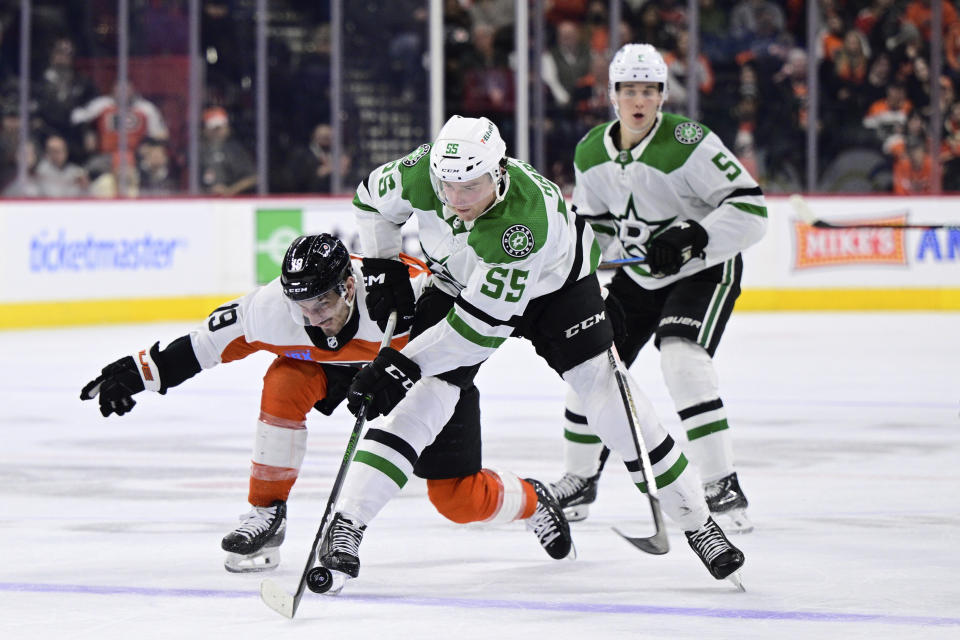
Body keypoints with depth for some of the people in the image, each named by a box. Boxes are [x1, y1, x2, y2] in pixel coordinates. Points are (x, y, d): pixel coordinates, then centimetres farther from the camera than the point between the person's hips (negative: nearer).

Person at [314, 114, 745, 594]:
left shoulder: (526, 216, -43)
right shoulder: (422, 173, -28)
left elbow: (485, 321, -41)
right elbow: (372, 199, -3)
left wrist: (405, 363, -43)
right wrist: (381, 267, -9)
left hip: (555, 281, -3)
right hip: (455, 283, 3)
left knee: (602, 388, -15)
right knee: (427, 395, -18)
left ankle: (695, 520, -2)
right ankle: (345, 524, -18)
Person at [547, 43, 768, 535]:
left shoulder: (687, 142, -25)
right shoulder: (591, 152, -5)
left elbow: (750, 207, -28)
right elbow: (591, 219, 13)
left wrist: (691, 236, -38)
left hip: (704, 270, -7)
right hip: (637, 274, 7)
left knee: (683, 360, -28)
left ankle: (723, 489, -24)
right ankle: (579, 480, 26)